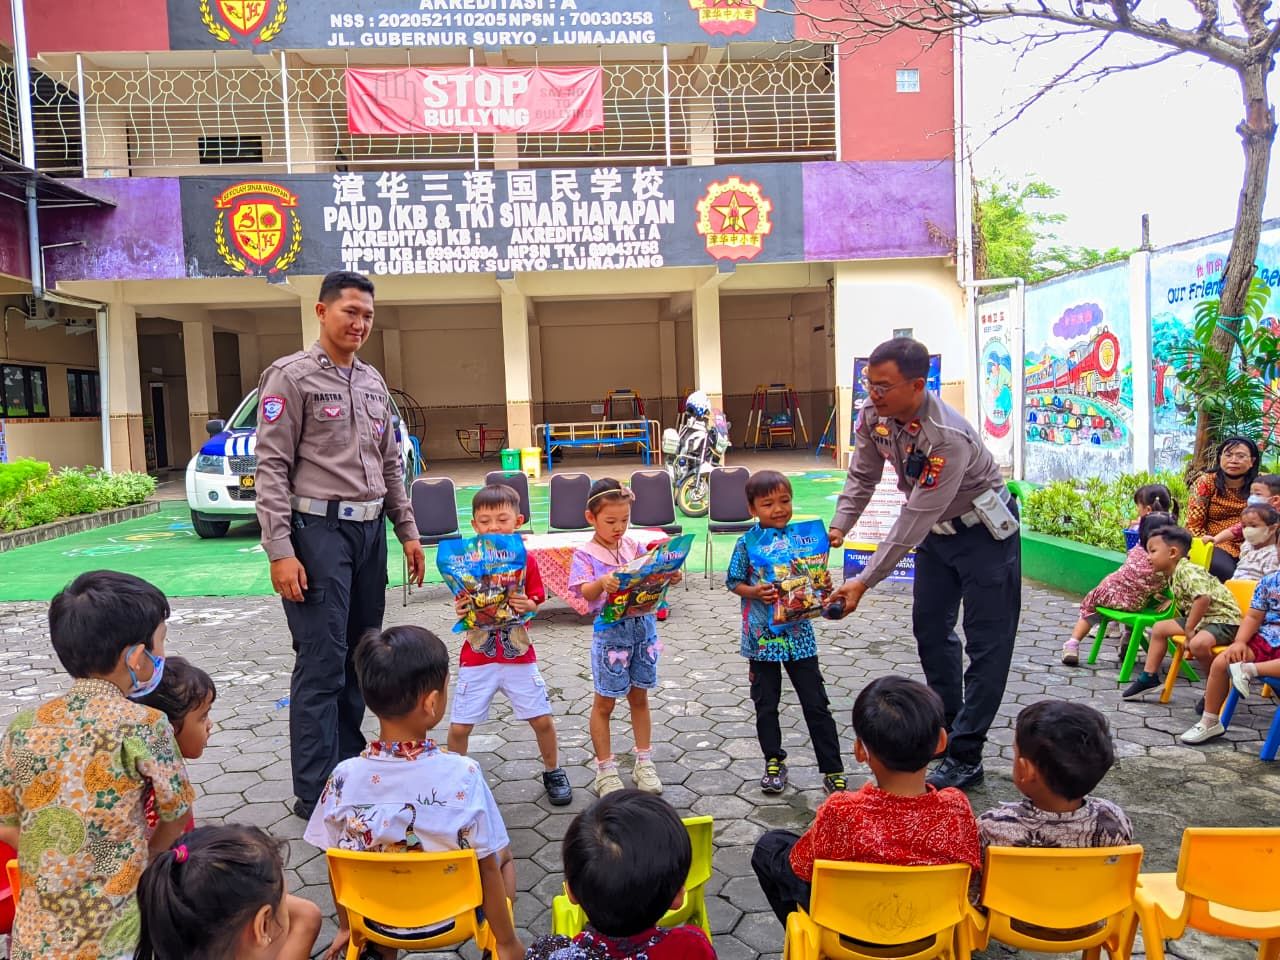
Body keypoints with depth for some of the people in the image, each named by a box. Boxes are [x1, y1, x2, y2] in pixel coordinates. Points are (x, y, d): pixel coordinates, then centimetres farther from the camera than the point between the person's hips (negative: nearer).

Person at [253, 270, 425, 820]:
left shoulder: (373, 383, 16)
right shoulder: (291, 376, -4)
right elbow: (271, 467, -9)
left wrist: (407, 531, 15)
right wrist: (280, 551, -16)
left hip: (370, 531, 7)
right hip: (319, 530, -7)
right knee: (322, 664, -5)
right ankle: (315, 794, 5)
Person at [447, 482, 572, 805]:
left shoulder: (526, 560, -3)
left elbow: (535, 605, -1)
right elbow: (463, 609, -2)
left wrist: (527, 606, -23)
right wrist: (460, 612, -25)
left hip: (519, 656, 0)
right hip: (477, 657, 0)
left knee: (542, 719, 4)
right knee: (459, 726, 2)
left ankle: (552, 772, 30)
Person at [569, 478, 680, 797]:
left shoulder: (634, 548, 4)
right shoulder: (585, 555, -9)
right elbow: (586, 592, -23)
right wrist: (603, 582, -44)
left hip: (644, 627, 4)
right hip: (610, 631, -4)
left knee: (639, 697, 16)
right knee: (604, 703, 8)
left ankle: (644, 762, 29)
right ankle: (605, 770, 21)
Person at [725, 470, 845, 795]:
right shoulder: (748, 543, -7)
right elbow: (734, 582, -1)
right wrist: (754, 592, -20)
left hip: (798, 632, 1)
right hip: (762, 635, -1)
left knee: (816, 704, 5)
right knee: (766, 704, 13)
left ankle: (833, 769, 16)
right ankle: (774, 762, 32)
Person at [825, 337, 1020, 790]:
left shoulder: (948, 437, -37)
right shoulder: (873, 416, -15)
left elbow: (913, 520, -36)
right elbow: (862, 477, 0)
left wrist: (864, 582, -35)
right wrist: (837, 528, -16)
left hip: (983, 530, -8)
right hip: (936, 528, 8)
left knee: (987, 642, -4)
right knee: (930, 628, 16)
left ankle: (964, 756, 3)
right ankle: (946, 725, 35)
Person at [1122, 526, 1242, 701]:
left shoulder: (1187, 570, -22)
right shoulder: (1173, 576, 8)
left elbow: (1203, 598, -36)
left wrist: (1189, 629, -26)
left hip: (1224, 618, -10)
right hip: (1201, 618, 10)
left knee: (1198, 643, -35)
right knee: (1159, 628, 10)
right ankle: (1149, 677, 17)